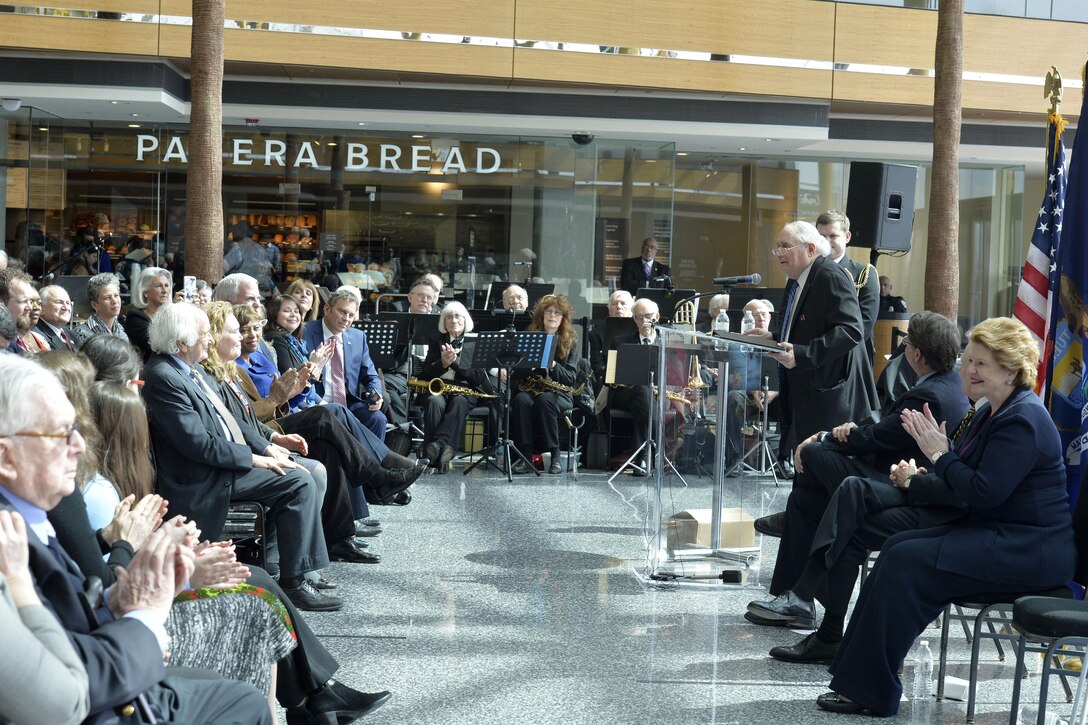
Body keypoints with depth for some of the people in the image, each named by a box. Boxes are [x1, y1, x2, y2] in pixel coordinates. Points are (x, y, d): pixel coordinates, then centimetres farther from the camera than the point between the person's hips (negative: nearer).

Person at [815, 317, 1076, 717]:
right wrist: (919, 480, 4)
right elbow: (971, 485, 18)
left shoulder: (1023, 421, -18)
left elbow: (984, 492, -24)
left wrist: (939, 454, -15)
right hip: (996, 532, 10)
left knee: (907, 562, -19)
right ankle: (859, 672, -4)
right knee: (899, 547, -3)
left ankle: (869, 690, -12)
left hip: (1029, 549, -10)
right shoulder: (991, 413, 14)